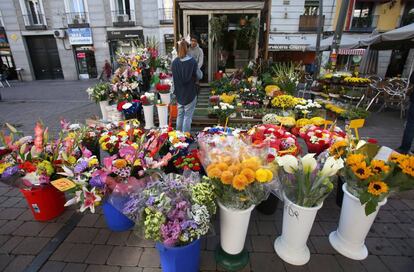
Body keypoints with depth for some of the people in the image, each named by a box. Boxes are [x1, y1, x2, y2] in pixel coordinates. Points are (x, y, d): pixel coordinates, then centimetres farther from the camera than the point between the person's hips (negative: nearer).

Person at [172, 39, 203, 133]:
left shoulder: (175, 62, -3)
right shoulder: (192, 62, -16)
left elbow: (173, 77, 8)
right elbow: (199, 76, -4)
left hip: (179, 93, 5)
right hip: (190, 93, -4)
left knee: (180, 115, 17)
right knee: (188, 116, 4)